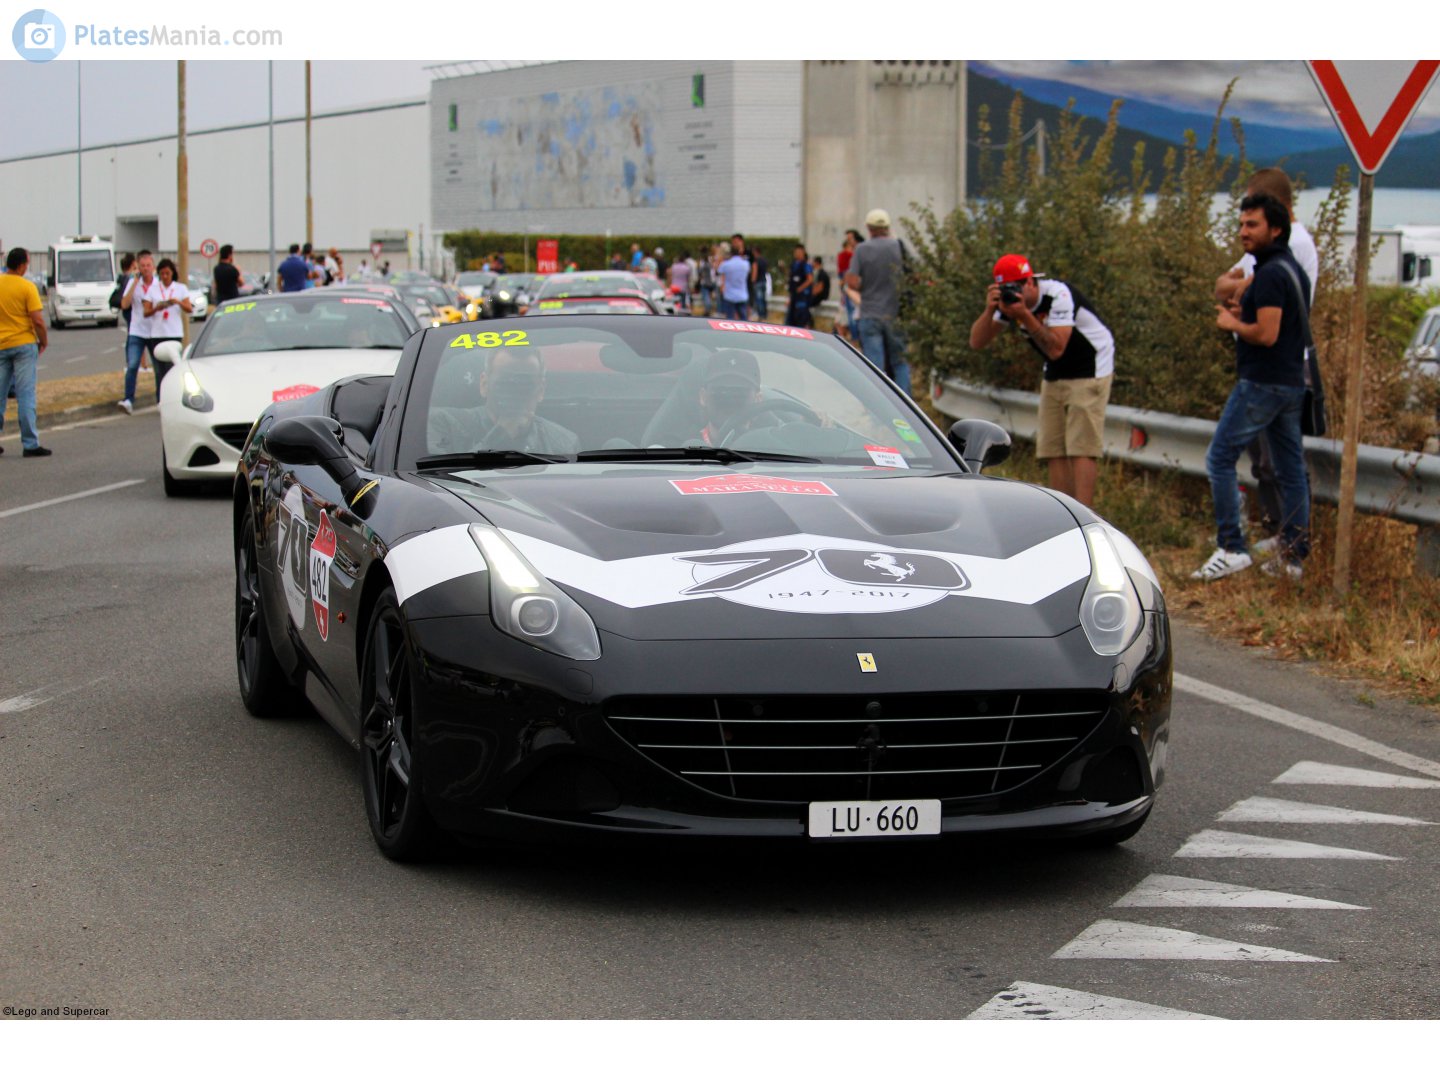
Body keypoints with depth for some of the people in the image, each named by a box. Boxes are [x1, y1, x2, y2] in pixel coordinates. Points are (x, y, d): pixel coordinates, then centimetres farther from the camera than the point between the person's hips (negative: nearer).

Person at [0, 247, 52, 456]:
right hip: (24, 345, -4)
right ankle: (30, 444, -2)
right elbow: (37, 320, -14)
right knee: (25, 395, -2)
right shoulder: (27, 287, -12)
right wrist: (44, 341, 2)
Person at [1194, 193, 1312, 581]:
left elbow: (1267, 334, -24)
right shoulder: (1294, 270, 15)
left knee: (1220, 458, -6)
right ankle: (1293, 555, 12)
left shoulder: (1270, 275, -16)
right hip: (1292, 384, 10)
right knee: (1291, 469, 9)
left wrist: (1232, 324, -7)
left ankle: (1232, 548, -9)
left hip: (1262, 384, -10)